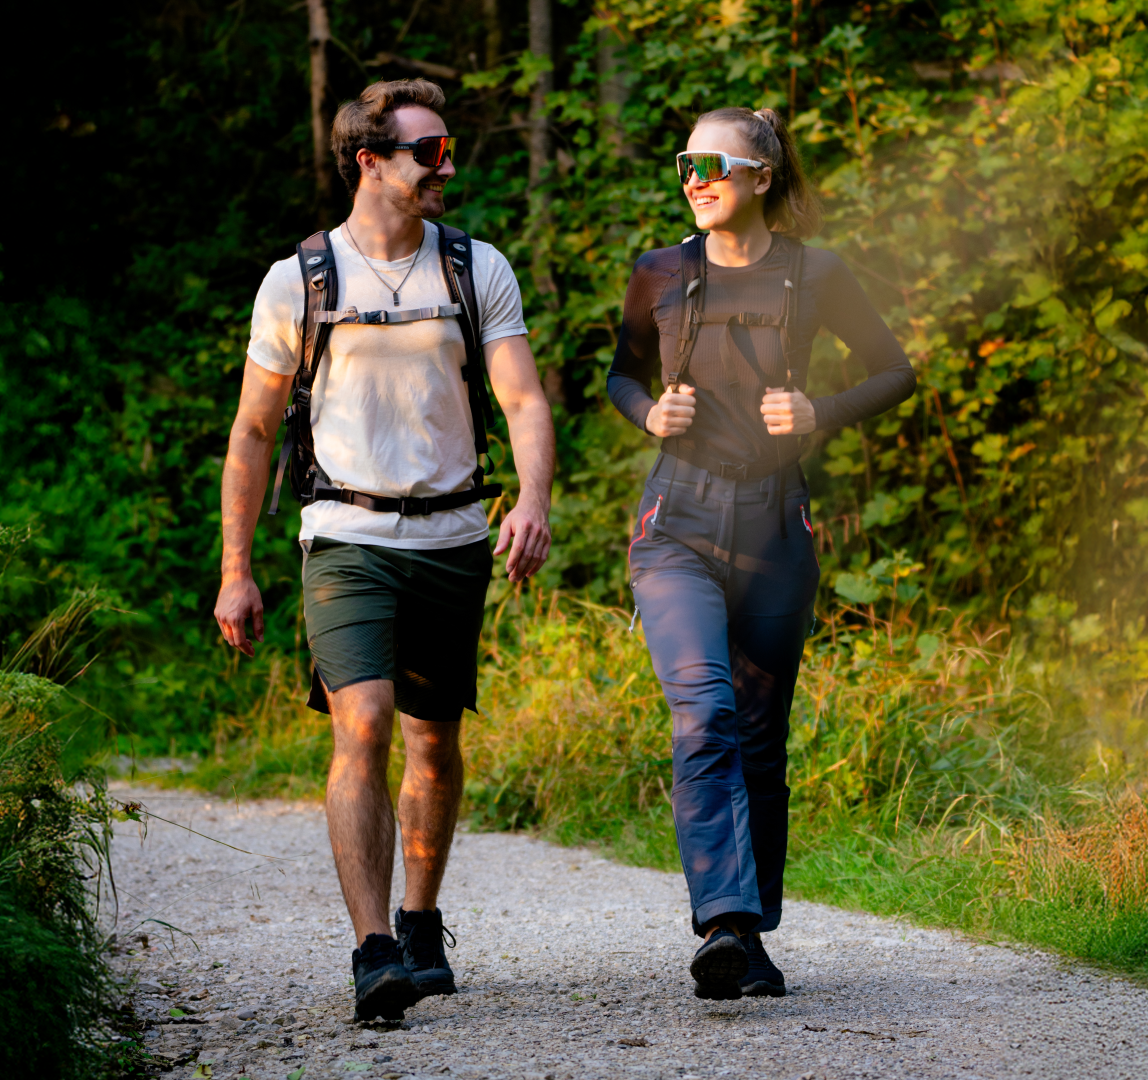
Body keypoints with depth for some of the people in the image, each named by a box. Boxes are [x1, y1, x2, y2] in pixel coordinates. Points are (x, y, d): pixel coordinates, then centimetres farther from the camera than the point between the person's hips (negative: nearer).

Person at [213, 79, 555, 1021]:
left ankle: (421, 926, 31)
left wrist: (535, 501, -25)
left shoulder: (478, 270, 4)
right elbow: (254, 432, 7)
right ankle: (374, 954, -21)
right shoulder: (298, 281, 0)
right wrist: (236, 572, 4)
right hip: (347, 540, -3)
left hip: (452, 540, 3)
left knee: (435, 742, 11)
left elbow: (525, 399, -5)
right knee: (362, 728, -19)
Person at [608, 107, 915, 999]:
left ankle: (751, 937, 19)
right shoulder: (661, 275, 5)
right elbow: (625, 373, 21)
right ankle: (725, 926, -29)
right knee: (705, 715, -21)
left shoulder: (815, 275, 1)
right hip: (679, 525, -1)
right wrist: (649, 413, -1)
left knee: (761, 738, 6)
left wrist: (822, 415, -7)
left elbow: (897, 371, 11)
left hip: (775, 530, 1)